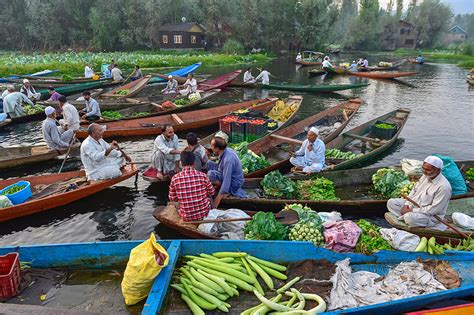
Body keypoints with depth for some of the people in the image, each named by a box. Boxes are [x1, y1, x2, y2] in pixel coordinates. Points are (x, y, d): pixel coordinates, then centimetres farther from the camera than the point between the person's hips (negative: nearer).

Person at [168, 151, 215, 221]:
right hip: (204, 214, 0)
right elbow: (212, 192, 3)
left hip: (186, 217, 1)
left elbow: (172, 198, 0)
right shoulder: (202, 175, -13)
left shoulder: (175, 178, -13)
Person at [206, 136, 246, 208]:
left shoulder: (228, 160, -33)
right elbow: (220, 166, 12)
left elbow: (226, 181, -34)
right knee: (209, 164, 3)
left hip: (234, 182, -9)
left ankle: (232, 191, -10)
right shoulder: (227, 150, -6)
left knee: (210, 174, -28)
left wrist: (218, 198, -32)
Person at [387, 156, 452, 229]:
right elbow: (414, 190, 12)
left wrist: (413, 210, -22)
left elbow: (434, 209, -25)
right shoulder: (425, 176, 1)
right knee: (391, 202, -1)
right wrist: (406, 204, -4)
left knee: (409, 217, -37)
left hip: (430, 215, -9)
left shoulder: (444, 186, -24)